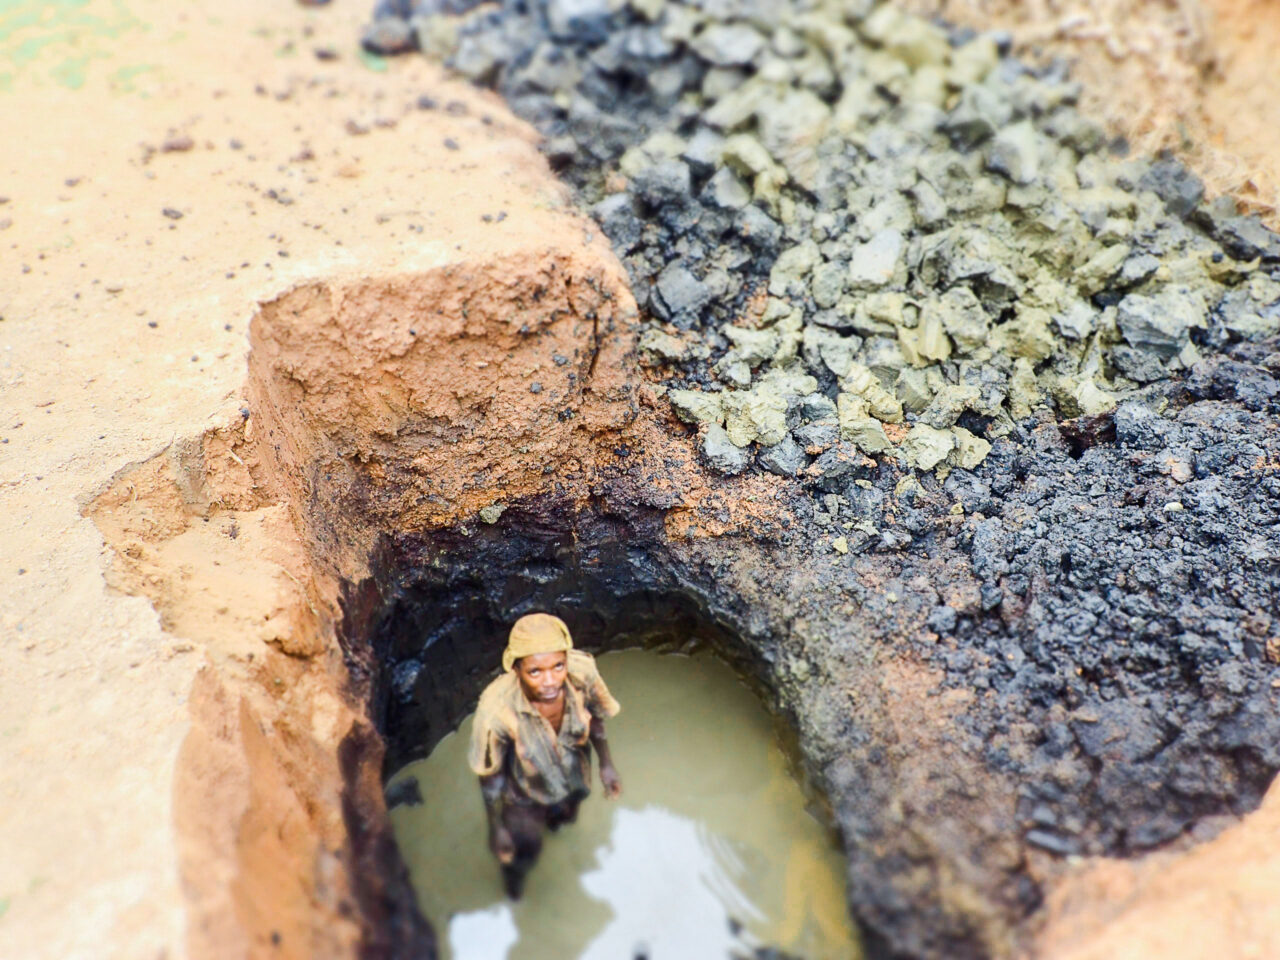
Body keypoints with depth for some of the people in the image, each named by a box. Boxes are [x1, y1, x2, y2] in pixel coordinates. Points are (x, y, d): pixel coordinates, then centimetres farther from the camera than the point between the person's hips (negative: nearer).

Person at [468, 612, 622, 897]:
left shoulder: (582, 672, -37)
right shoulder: (497, 710, -44)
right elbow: (489, 774, -23)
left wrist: (606, 764, 0)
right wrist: (496, 829, -11)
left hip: (573, 775, 3)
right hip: (524, 791, -3)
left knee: (565, 817, 34)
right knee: (526, 851, 23)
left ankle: (554, 817, 73)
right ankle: (513, 872, 61)